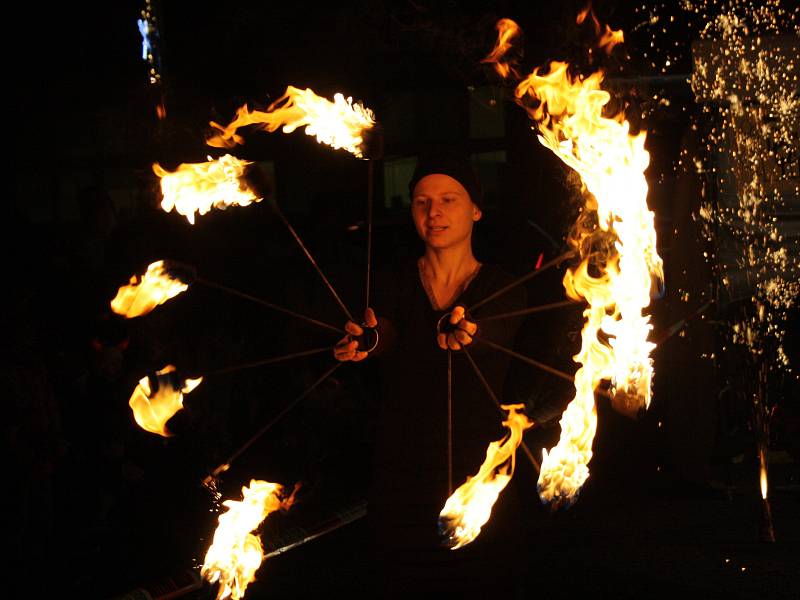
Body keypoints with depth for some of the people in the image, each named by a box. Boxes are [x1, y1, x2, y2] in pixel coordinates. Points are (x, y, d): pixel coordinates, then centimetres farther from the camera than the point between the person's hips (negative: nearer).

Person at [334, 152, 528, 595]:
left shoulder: (501, 288, 2)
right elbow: (387, 337, -14)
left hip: (480, 476, -1)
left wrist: (462, 333, -46)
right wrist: (367, 341, -41)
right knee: (400, 588, 5)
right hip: (400, 473, 1)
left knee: (484, 586, 3)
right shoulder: (393, 284, 6)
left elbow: (490, 336, -20)